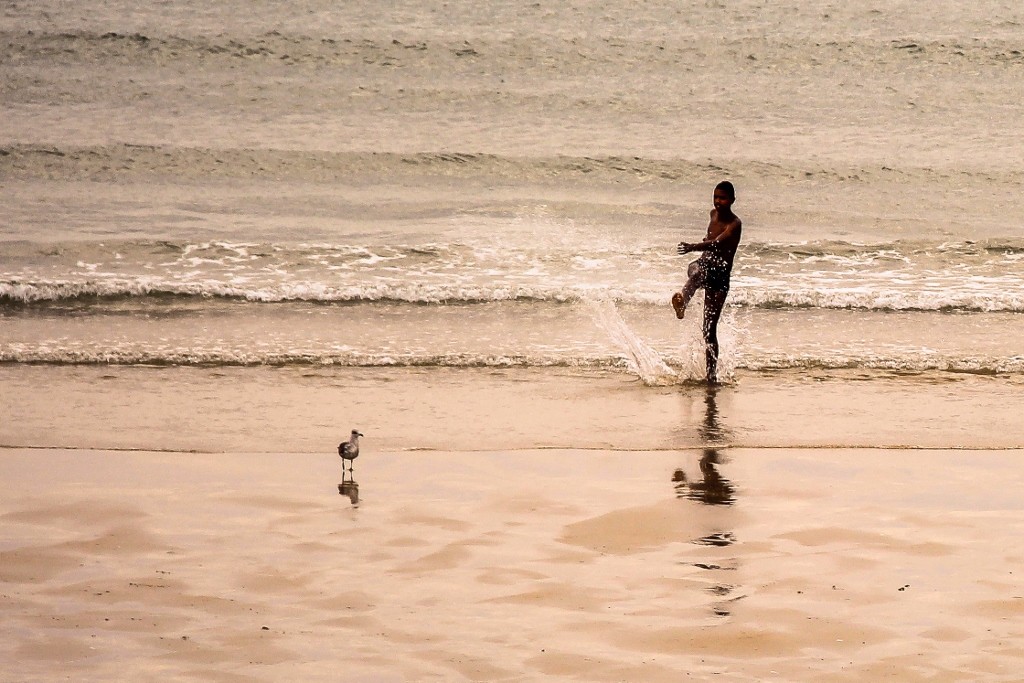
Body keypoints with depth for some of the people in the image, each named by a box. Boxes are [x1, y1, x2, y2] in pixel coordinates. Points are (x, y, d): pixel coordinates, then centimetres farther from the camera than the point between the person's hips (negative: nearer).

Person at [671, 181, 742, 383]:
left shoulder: (735, 224, -12)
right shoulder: (713, 214, 8)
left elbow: (717, 243, -32)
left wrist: (694, 246, -47)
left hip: (721, 276, -4)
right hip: (704, 264, 4)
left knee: (709, 328, -6)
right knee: (696, 271, -38)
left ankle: (712, 372, 4)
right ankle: (682, 301, -67)